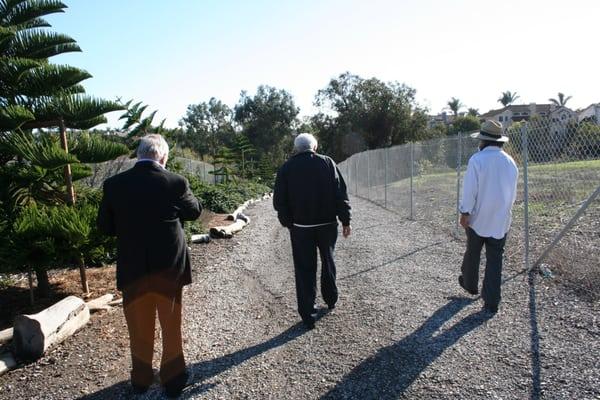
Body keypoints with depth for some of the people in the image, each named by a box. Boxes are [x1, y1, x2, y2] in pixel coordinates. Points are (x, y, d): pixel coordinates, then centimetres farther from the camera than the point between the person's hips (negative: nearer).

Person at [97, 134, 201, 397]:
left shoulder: (114, 184, -8)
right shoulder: (175, 182, -15)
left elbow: (105, 226, 1)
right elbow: (194, 211, 1)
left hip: (132, 268, 2)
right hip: (168, 266, -1)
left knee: (139, 327, 19)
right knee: (171, 326, 16)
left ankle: (141, 379, 35)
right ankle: (172, 379, 30)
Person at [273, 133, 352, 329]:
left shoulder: (286, 168, 0)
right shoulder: (327, 162, -1)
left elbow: (279, 201, 0)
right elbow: (340, 194, -6)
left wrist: (287, 222, 12)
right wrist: (345, 220, -1)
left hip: (301, 227, -1)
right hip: (327, 224, 1)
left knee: (305, 270, 6)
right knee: (328, 261, 22)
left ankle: (308, 315, 9)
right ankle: (331, 300, 36)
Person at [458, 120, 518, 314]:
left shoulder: (477, 159, -14)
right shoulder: (510, 161, 3)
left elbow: (470, 189, -16)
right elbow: (513, 193, 11)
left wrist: (465, 212, -10)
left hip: (478, 219, -4)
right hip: (501, 221, 4)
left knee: (472, 254, 17)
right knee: (495, 260, 7)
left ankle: (470, 284, 38)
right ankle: (492, 301, 8)